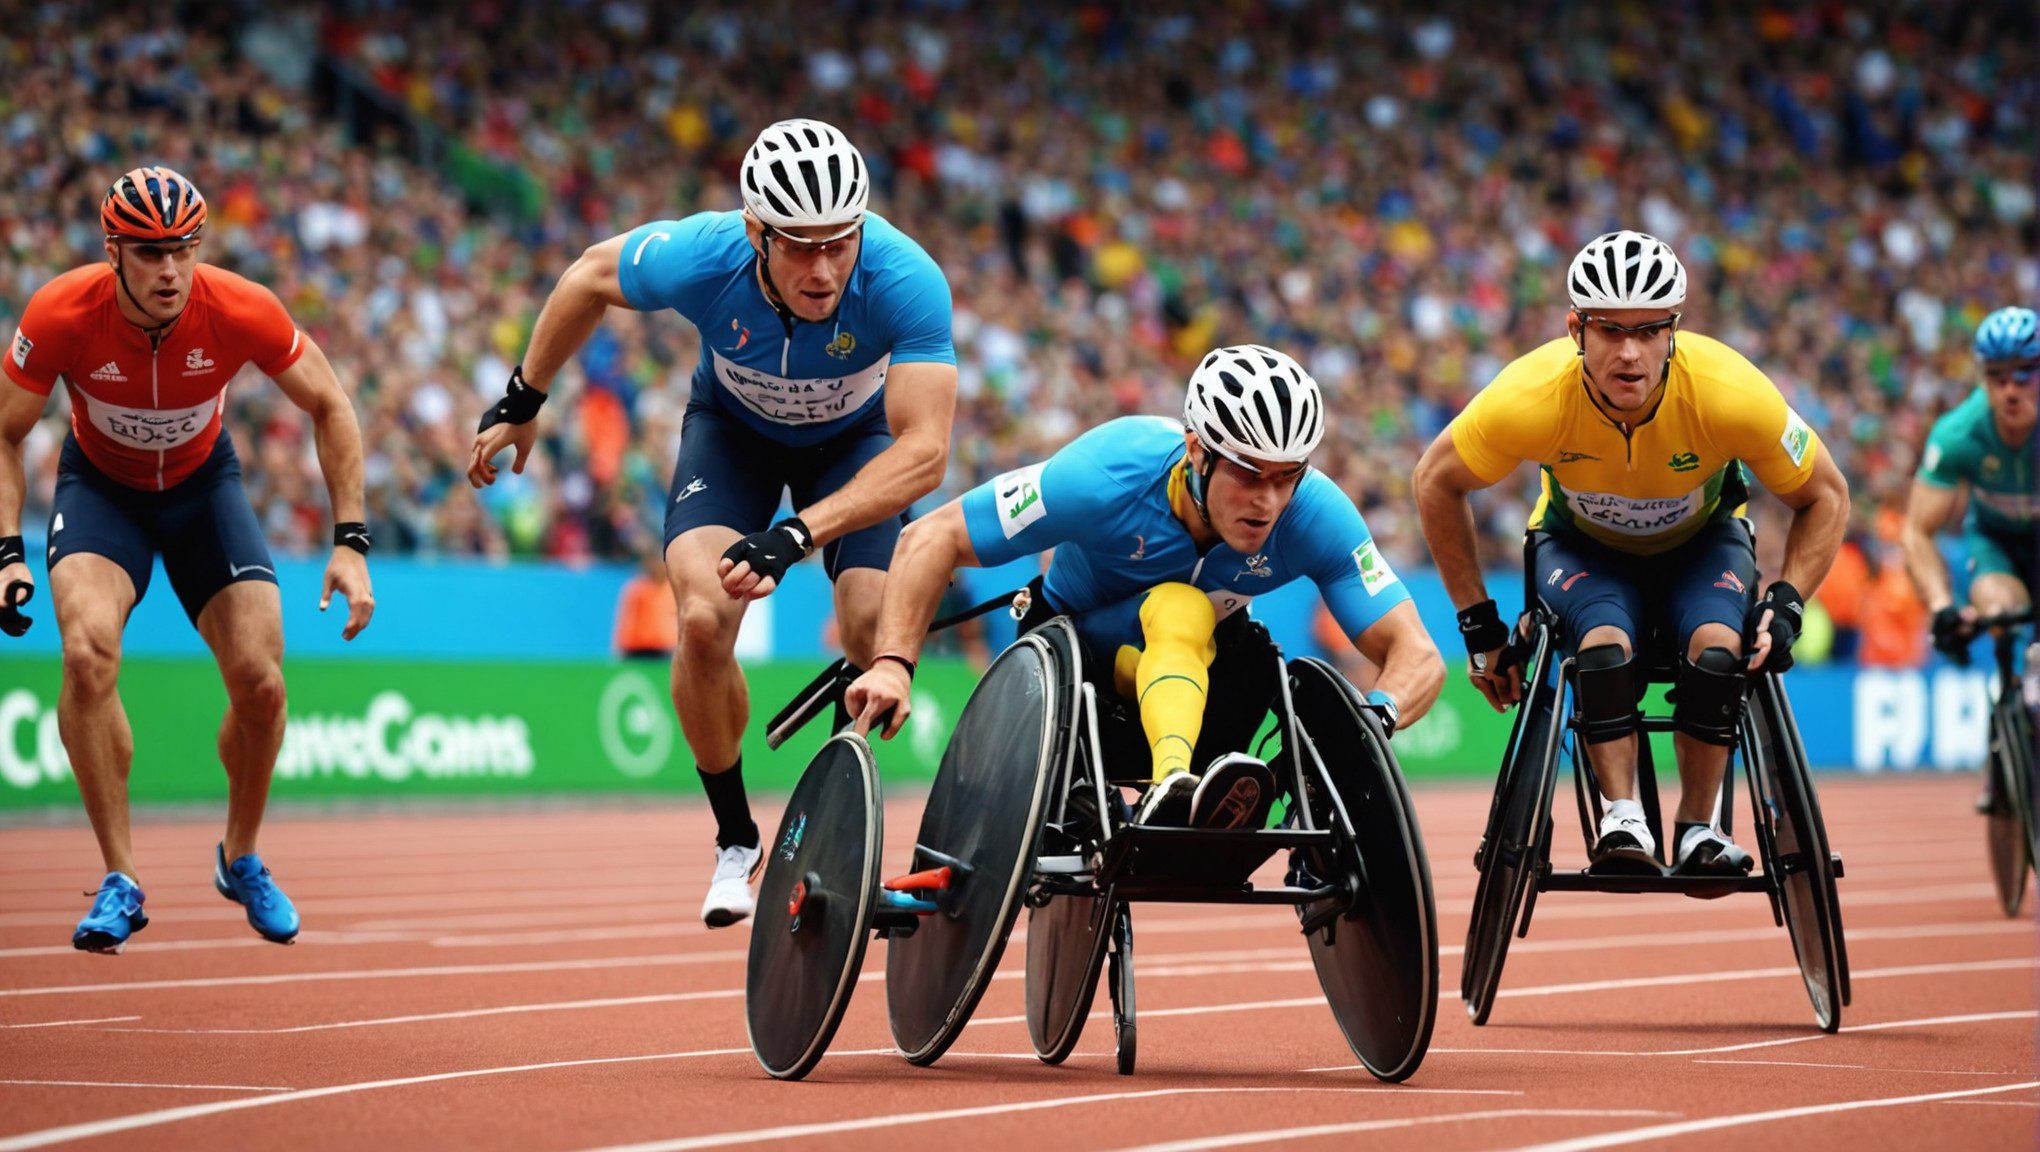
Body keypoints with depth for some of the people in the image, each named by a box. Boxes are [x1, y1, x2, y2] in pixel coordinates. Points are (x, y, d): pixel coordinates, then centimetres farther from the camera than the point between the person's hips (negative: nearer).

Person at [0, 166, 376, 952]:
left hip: (204, 484, 1)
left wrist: (350, 542, -15)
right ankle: (120, 881, -16)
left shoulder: (242, 312, -27)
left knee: (260, 683, -10)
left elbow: (329, 408, -10)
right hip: (100, 486, -1)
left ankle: (241, 858, 20)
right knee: (89, 652, -28)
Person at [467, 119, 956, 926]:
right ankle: (735, 840, -1)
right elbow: (591, 275, -11)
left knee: (875, 633, -22)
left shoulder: (906, 281, -40)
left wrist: (795, 535, -52)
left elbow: (924, 452, -43)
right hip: (733, 426, 1)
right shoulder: (700, 258, -34)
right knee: (704, 618, -23)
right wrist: (522, 402, 0)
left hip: (855, 436, 0)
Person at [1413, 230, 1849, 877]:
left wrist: (1786, 605, -28)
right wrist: (1477, 623, -12)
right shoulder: (1531, 399, -33)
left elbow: (1825, 497, -15)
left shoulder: (1731, 394, -33)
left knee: (1717, 650, -28)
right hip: (1580, 544, 0)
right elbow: (1436, 483, -13)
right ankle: (1622, 822, -21)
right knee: (1606, 648, -32)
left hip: (1701, 540, 0)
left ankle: (1697, 830, -12)